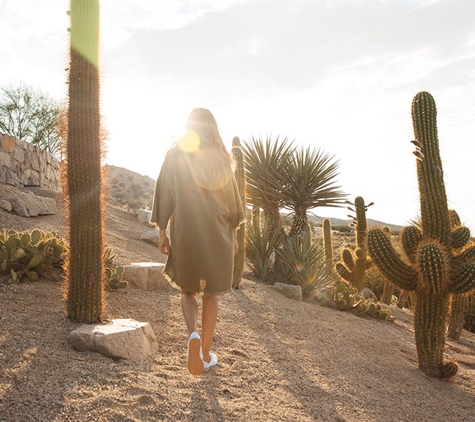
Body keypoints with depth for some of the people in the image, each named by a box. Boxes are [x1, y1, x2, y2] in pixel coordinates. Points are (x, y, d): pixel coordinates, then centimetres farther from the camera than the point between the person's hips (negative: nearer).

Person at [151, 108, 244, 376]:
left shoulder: (175, 155, -1)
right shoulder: (222, 158, 3)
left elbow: (165, 194, -6)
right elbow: (232, 198, 5)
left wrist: (162, 231, -1)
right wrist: (233, 235, 13)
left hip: (185, 234, -1)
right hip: (217, 235, 1)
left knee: (189, 289, 17)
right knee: (211, 293, 14)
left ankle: (193, 335, -10)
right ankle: (206, 354, 18)